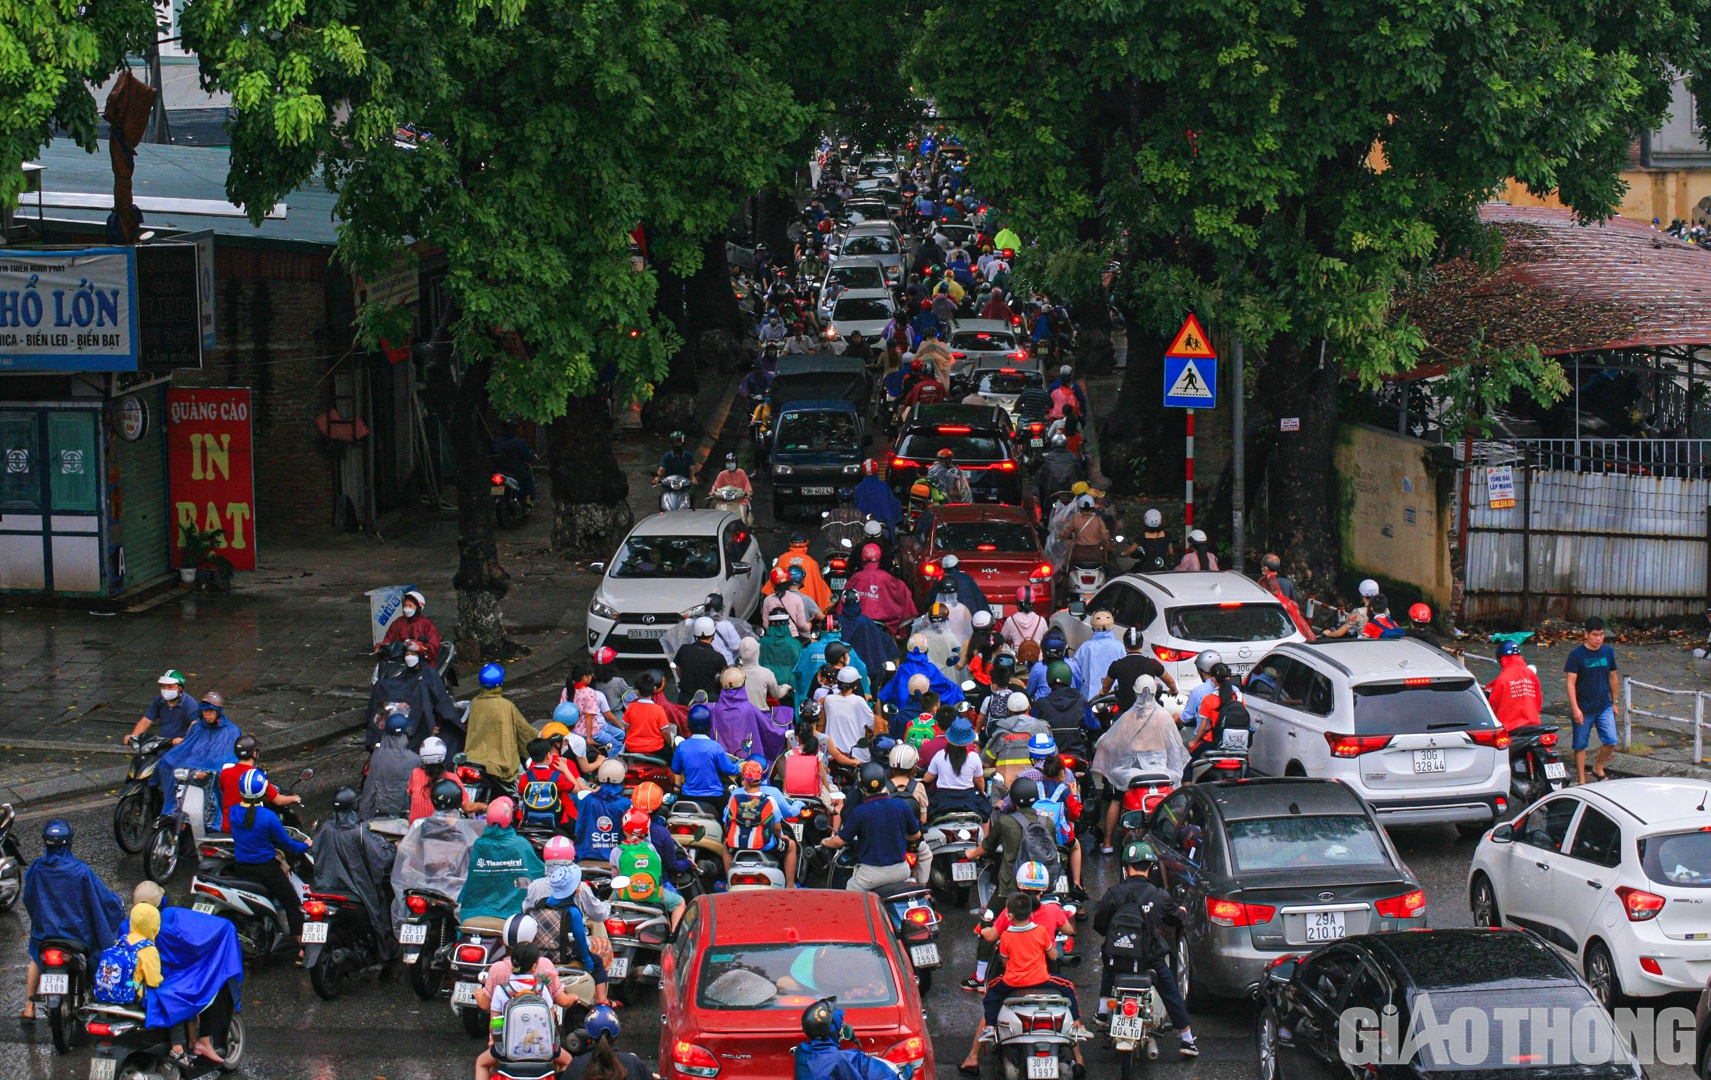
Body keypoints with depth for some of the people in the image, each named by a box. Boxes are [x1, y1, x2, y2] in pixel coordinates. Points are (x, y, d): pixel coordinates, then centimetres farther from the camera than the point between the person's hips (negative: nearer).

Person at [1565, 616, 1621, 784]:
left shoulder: (1608, 651, 4)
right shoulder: (1576, 654, -10)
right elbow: (1571, 683, -11)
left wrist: (1614, 703, 18)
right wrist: (1575, 709, -19)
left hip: (1604, 706, 3)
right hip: (1583, 709, -3)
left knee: (1611, 741, -6)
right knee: (1580, 745, 4)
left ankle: (1598, 767, 20)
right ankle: (1582, 781, 15)